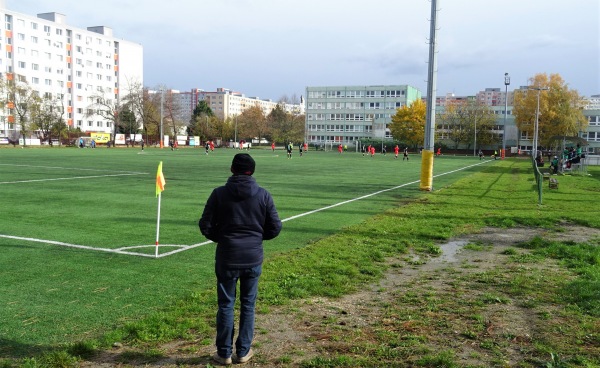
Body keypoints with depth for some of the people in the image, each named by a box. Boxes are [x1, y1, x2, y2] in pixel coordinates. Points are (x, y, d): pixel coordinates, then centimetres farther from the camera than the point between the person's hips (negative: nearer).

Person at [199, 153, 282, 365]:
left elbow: (206, 226, -6)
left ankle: (224, 353, 18)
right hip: (253, 258, 1)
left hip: (227, 258, -1)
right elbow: (275, 227, -1)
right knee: (248, 305, 13)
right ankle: (243, 352, 21)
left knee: (226, 305, 10)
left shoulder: (219, 194, -8)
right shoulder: (263, 195, -4)